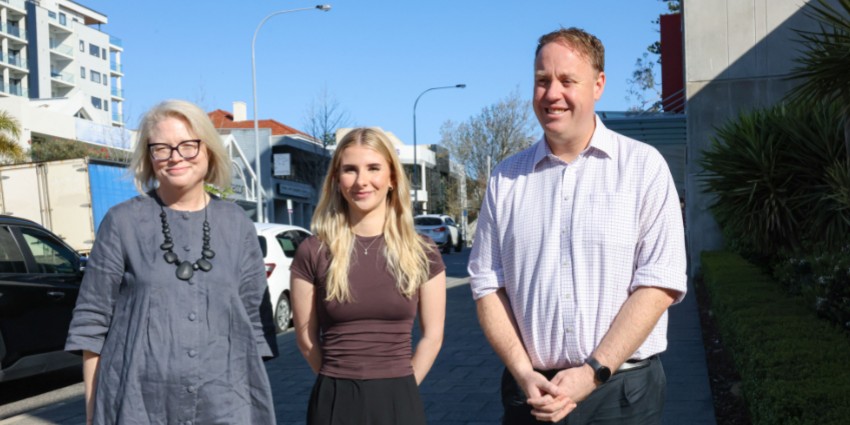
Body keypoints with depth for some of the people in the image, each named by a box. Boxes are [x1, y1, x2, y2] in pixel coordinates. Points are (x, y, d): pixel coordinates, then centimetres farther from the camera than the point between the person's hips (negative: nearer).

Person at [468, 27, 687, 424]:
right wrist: (523, 373, -8)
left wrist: (593, 372, -15)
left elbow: (658, 283, -9)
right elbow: (488, 286, 4)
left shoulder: (643, 166, -3)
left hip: (622, 389, -2)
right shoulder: (506, 178, 5)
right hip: (531, 390, 2)